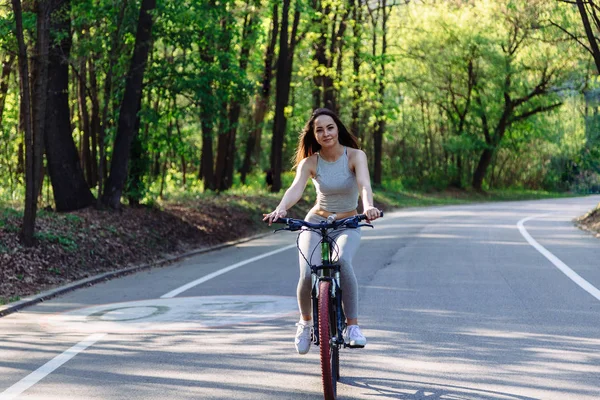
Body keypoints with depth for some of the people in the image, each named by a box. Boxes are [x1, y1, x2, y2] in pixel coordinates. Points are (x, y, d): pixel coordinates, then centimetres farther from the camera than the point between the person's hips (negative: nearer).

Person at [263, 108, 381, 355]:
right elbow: (296, 188, -25)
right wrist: (281, 209, -47)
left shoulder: (355, 156, -11)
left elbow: (364, 184, -28)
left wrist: (368, 206, -50)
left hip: (348, 225, -1)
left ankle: (352, 325, -23)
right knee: (308, 274, -23)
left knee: (342, 261, -35)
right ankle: (305, 321, 9)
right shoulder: (310, 162, -8)